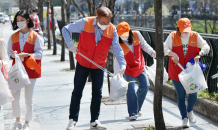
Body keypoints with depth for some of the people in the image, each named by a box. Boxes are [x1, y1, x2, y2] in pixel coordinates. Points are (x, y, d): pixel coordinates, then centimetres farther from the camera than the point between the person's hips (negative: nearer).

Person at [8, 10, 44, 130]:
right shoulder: (13, 37, 8)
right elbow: (9, 52, 9)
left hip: (30, 70, -3)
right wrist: (13, 55, -15)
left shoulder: (36, 37, -3)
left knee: (28, 99, 3)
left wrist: (27, 55, -23)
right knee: (14, 97, 0)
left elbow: (39, 54, -7)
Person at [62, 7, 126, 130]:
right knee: (77, 92, 3)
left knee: (97, 93, 7)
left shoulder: (112, 30, -10)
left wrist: (122, 63, -22)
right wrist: (70, 45, -21)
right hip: (83, 63, -2)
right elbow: (66, 30, -7)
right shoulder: (85, 23, -17)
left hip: (99, 66, 2)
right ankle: (73, 120, 11)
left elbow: (117, 48, -8)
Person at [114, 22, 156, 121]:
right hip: (128, 69, -4)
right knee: (130, 89, -14)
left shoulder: (137, 35, -15)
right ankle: (132, 113, -6)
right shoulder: (118, 45, -24)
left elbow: (144, 45, 3)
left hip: (140, 67, 4)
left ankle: (137, 108, 22)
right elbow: (117, 60, -23)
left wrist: (152, 52, -10)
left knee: (145, 86, 2)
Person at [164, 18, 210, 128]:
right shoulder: (173, 36, -4)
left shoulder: (195, 36, -1)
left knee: (193, 93, -2)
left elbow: (206, 47, -4)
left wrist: (200, 54, -24)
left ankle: (190, 111, 29)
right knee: (181, 96, 2)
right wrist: (172, 54, -29)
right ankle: (185, 118, 15)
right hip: (177, 72, -1)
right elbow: (164, 48, -10)